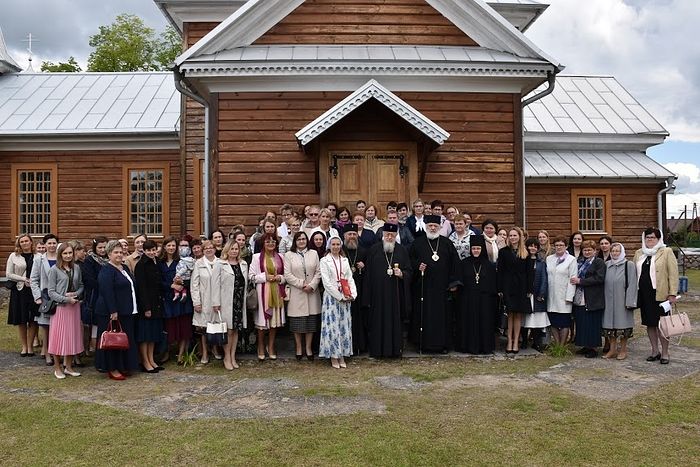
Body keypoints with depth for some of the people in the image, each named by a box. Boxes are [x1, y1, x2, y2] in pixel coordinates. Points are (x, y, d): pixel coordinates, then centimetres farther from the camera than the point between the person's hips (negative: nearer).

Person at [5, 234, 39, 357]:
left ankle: (30, 346, 15)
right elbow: (8, 274, 0)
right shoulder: (14, 256, 3)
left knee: (33, 321, 2)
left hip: (34, 291, -1)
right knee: (21, 321, 6)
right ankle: (24, 346, 18)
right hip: (19, 291, 1)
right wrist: (24, 279, -10)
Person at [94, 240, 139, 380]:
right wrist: (113, 311, -24)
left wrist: (132, 309, 17)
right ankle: (112, 369, 10)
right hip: (111, 312, -9)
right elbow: (107, 292, -21)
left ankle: (123, 366, 24)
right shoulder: (106, 270, -14)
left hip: (125, 312, 9)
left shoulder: (124, 268, 13)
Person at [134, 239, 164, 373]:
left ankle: (151, 360, 20)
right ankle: (145, 362, 7)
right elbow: (141, 287, -16)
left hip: (156, 304, 8)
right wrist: (146, 308, -19)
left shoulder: (156, 264, 11)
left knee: (153, 332, 12)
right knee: (144, 333, -1)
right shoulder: (141, 265, -11)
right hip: (145, 304, -8)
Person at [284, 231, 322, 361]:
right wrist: (301, 284, -11)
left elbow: (318, 272, 5)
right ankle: (299, 347, 16)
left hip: (312, 292, 2)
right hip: (296, 293, -2)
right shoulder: (289, 255, 3)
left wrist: (312, 285, -9)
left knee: (311, 321, 4)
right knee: (297, 322, 2)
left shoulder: (314, 253, 10)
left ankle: (308, 347, 16)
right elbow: (287, 275, -4)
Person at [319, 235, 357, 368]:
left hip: (345, 298, 5)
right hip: (331, 297, -4)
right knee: (333, 326, -3)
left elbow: (350, 279, 10)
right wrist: (340, 297, -12)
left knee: (345, 326, 6)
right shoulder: (325, 261, -2)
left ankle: (342, 356, 14)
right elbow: (326, 282, -9)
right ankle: (333, 357, 5)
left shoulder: (345, 260, 13)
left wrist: (352, 295, -6)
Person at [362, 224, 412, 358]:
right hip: (378, 292, -1)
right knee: (378, 321, 2)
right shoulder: (374, 250, 2)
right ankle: (377, 350, 11)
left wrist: (402, 274, -13)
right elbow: (368, 273, 0)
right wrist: (367, 298, -4)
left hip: (396, 293, 1)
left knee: (395, 320, 4)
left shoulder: (402, 250, 7)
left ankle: (395, 349, 15)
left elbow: (409, 271, 11)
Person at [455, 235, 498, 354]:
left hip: (484, 300, 0)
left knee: (484, 323, 3)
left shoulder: (489, 265, 6)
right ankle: (469, 346, 10)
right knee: (468, 322, 1)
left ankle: (484, 346, 12)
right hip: (467, 300, 0)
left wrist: (494, 299, -1)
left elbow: (494, 286, 6)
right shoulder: (464, 264, 4)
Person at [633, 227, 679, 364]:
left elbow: (673, 274, -6)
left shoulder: (666, 252, -1)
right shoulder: (639, 253, 13)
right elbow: (635, 274, 16)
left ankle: (664, 353, 11)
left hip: (659, 294, -5)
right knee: (649, 323, 11)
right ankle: (655, 351, 22)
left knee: (661, 324, -1)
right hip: (643, 294, 5)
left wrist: (672, 293, -12)